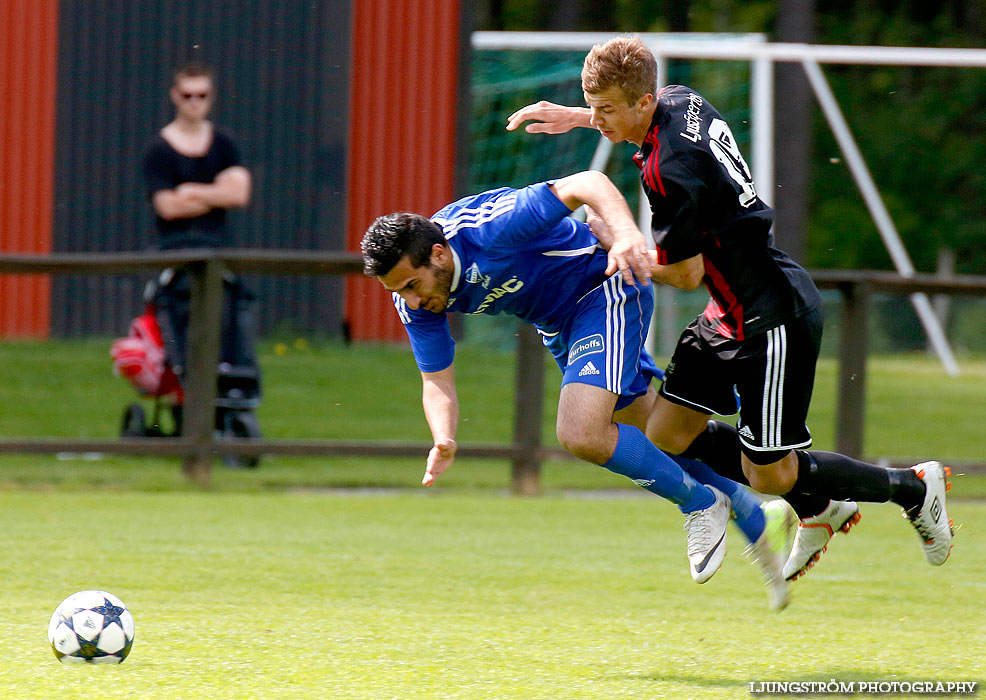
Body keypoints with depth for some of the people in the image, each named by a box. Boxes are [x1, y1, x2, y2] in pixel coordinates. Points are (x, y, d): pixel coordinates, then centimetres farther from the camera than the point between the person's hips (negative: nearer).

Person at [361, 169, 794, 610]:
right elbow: (437, 380, -8)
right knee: (654, 443, 16)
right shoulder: (413, 297, -13)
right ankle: (755, 519, 35)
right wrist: (444, 442, -28)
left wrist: (625, 232, -50)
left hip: (606, 289, -8)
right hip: (558, 323, 8)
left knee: (581, 434, -24)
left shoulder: (493, 228, -34)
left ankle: (701, 505, -4)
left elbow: (587, 184, -31)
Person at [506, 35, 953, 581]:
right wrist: (573, 119, 27)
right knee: (666, 434, 10)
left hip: (774, 321, -10)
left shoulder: (671, 170, -28)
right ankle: (819, 508, 24)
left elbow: (687, 274, -18)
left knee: (769, 475, -2)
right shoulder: (681, 100, 0)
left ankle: (913, 487, 18)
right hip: (733, 312, 10)